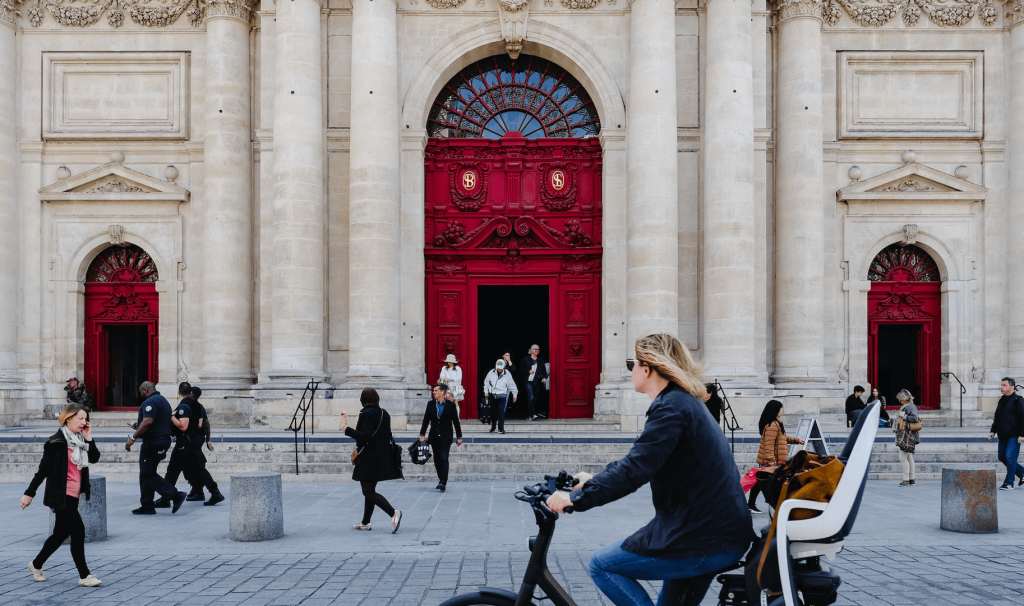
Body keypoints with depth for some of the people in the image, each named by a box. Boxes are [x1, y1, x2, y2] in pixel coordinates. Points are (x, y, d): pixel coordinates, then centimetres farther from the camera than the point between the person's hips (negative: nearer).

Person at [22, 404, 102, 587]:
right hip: (61, 496, -8)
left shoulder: (80, 440, 11)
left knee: (61, 533, 17)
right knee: (78, 531, -9)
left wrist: (88, 439, -5)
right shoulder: (57, 442, -12)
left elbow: (94, 459, 4)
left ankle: (36, 564, 36)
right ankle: (84, 576, -3)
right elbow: (43, 469, -12)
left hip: (73, 496, 8)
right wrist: (29, 493, -10)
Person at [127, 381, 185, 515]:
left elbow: (147, 422, -27)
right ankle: (147, 507, 15)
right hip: (164, 439, 10)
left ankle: (175, 496, -13)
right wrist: (139, 424, 33)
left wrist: (133, 438, -24)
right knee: (147, 474, 14)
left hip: (153, 442, -10)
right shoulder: (163, 400, 19)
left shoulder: (150, 402, -14)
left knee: (148, 474, -7)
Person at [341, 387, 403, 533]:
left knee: (368, 492, -6)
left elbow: (365, 436, -24)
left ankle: (393, 513, -21)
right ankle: (365, 523, 24)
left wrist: (347, 429, -17)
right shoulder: (384, 413, 9)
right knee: (370, 490, 18)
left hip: (369, 458, -9)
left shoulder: (366, 414, -15)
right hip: (382, 458, 9)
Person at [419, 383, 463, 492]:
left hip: (446, 436, -4)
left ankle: (443, 482, -17)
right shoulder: (430, 404, 6)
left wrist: (459, 437, 3)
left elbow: (456, 421, 2)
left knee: (443, 458, -13)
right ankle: (441, 480, 19)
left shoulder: (450, 405, -3)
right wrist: (422, 434, 2)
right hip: (434, 436, 4)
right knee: (437, 459, 7)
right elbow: (426, 420, 9)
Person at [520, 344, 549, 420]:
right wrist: (528, 371, -12)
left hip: (537, 382, 5)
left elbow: (544, 370, 15)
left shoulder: (540, 360, 14)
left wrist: (544, 377, -2)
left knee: (535, 399, 5)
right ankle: (532, 414, -20)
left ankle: (529, 416, 11)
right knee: (531, 397, -16)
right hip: (529, 381, -5)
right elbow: (521, 369, 2)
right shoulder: (526, 359, 2)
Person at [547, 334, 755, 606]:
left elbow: (634, 470, -24)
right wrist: (593, 479, 26)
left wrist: (576, 498, -17)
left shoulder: (670, 407, -16)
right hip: (730, 534, 10)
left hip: (706, 544, -10)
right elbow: (639, 461, 25)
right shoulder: (687, 402, 16)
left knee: (601, 565, 0)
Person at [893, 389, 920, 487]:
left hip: (908, 436, -10)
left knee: (903, 457, -10)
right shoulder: (904, 407, 16)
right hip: (903, 436, 10)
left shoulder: (911, 406, -13)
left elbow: (915, 418, -25)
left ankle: (906, 479, -8)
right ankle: (911, 479, 16)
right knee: (909, 457, 12)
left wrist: (904, 417, -17)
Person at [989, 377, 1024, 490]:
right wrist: (993, 431, 17)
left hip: (1014, 436, -8)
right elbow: (996, 417, 22)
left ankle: (1009, 483, 0)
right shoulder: (1002, 400, 15)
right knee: (1002, 457, 11)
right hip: (1003, 436, 8)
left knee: (1010, 457, -9)